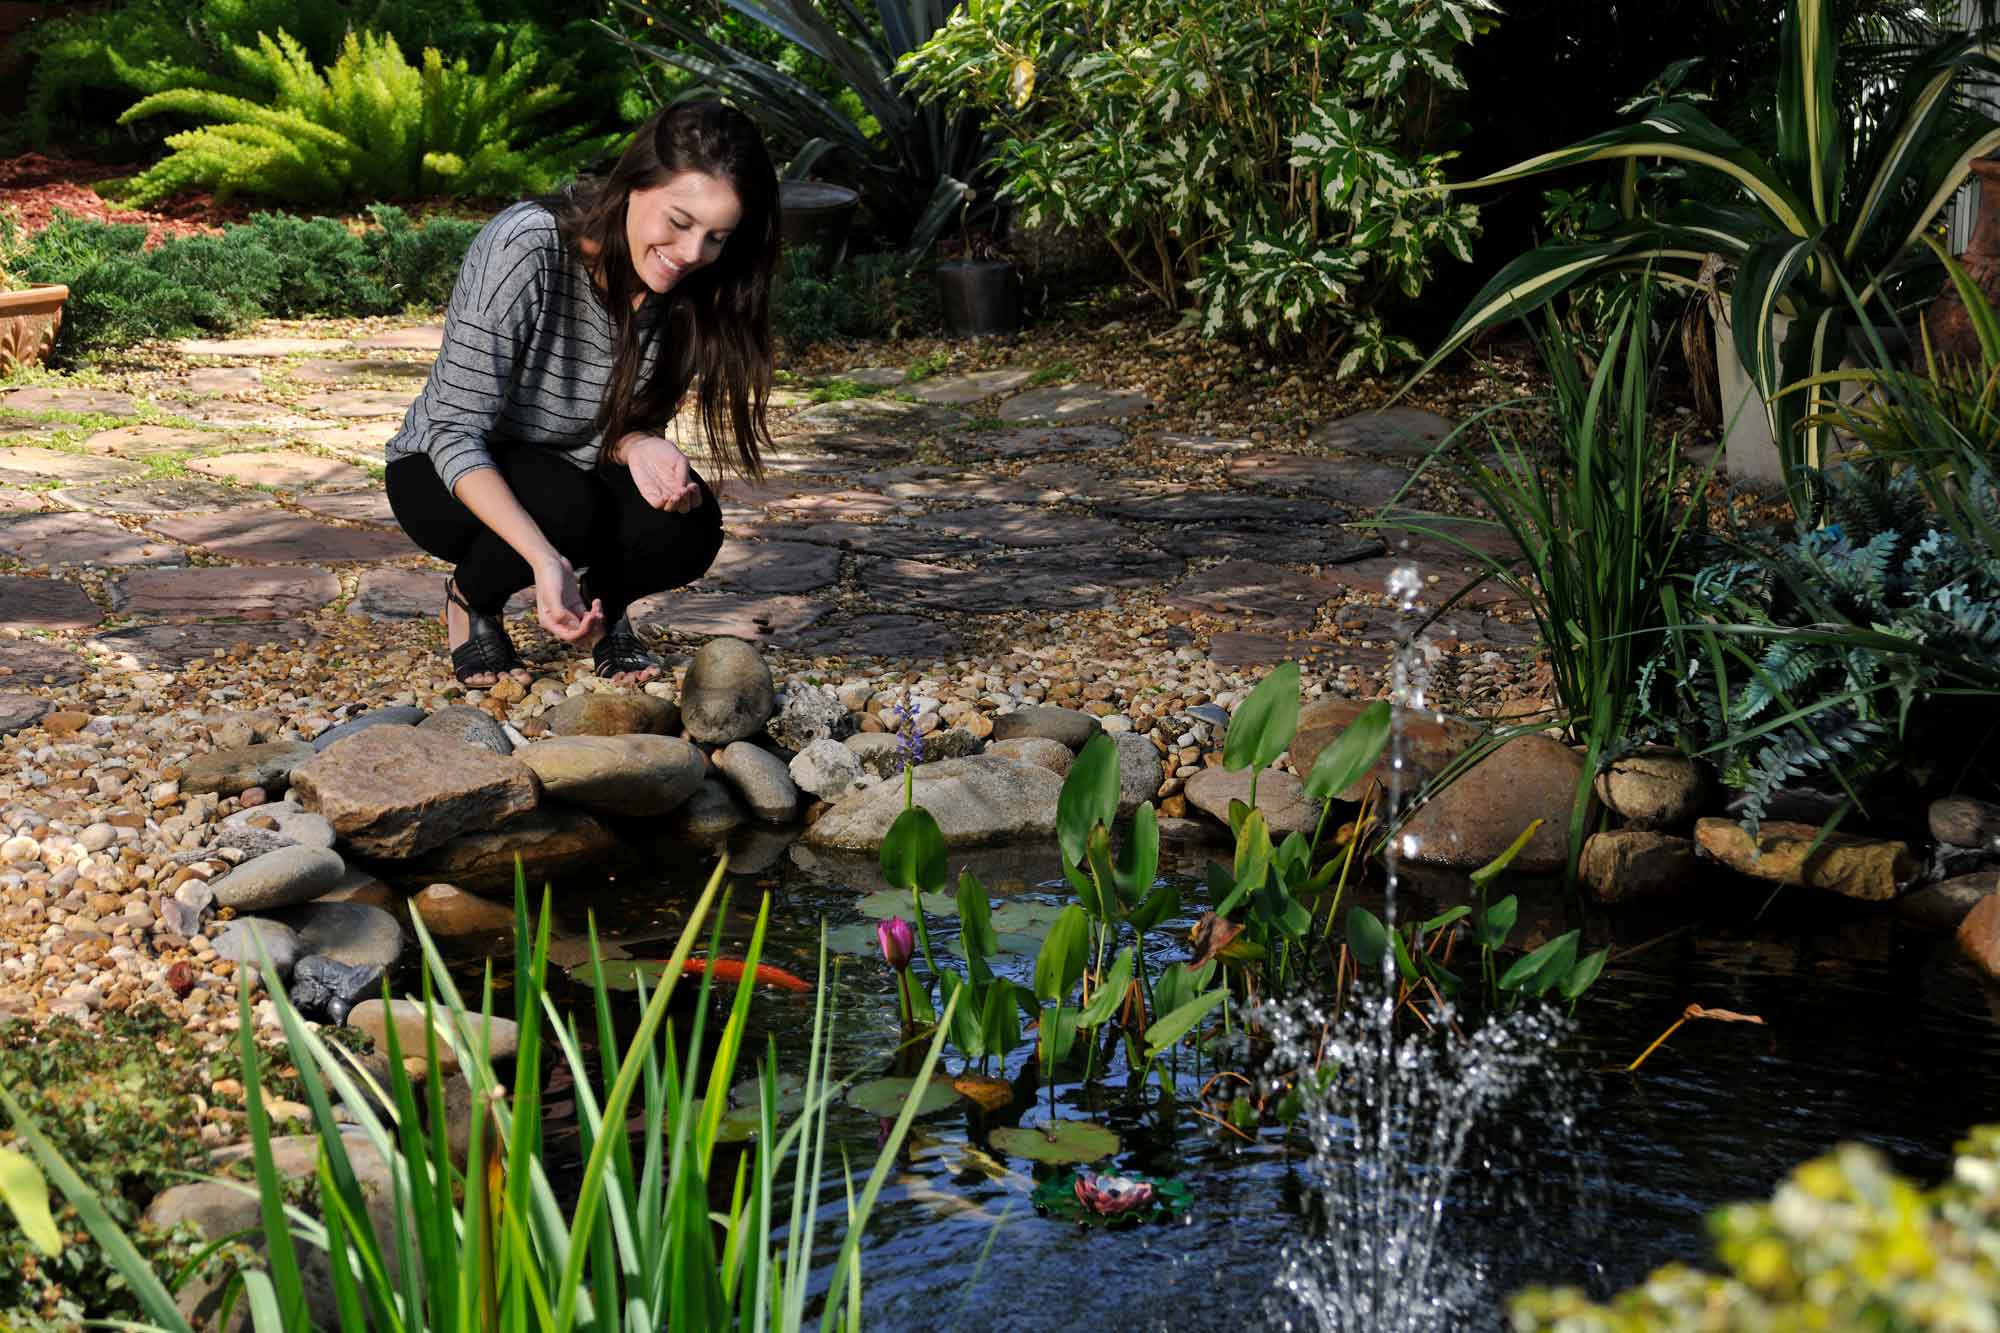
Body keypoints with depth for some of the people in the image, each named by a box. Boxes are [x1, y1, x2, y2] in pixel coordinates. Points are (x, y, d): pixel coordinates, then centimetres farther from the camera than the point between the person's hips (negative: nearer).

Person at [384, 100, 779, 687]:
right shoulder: (524, 247, -30)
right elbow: (454, 432, -30)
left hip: (576, 471, 4)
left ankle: (601, 606, 8)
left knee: (688, 525, -26)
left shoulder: (687, 288, -13)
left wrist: (638, 444, -29)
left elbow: (634, 417, -2)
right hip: (443, 475, -4)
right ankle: (470, 597, -2)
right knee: (568, 504, -35)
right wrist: (544, 559, -44)